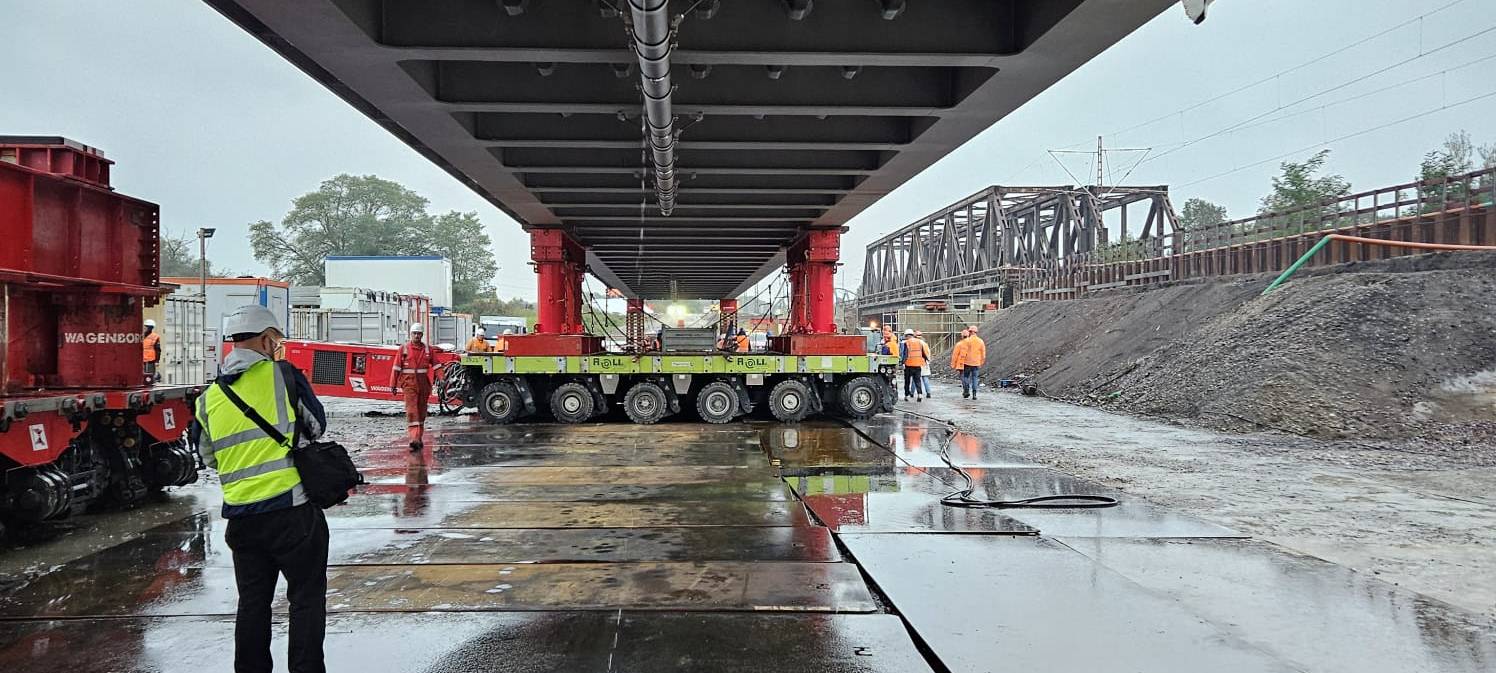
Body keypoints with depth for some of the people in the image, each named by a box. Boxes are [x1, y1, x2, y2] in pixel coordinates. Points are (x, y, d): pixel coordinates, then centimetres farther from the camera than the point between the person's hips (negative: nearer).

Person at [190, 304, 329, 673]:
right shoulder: (282, 375, -8)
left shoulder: (209, 398, 4)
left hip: (241, 516, 5)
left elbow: (209, 457, 16)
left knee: (253, 602, 17)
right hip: (292, 509, -5)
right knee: (307, 599, 6)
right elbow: (317, 425, 4)